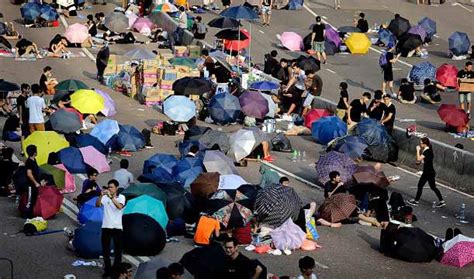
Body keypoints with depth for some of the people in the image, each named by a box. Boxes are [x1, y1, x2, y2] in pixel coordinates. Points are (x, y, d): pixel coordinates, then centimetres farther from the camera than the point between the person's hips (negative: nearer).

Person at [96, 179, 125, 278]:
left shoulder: (121, 197, -3)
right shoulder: (105, 197, 2)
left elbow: (120, 207, -22)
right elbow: (97, 205, -11)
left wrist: (111, 197, -31)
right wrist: (101, 196, -27)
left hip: (117, 227, -2)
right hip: (106, 226, 2)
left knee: (118, 250, 2)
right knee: (105, 250, 6)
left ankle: (116, 270, 9)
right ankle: (107, 270, 15)